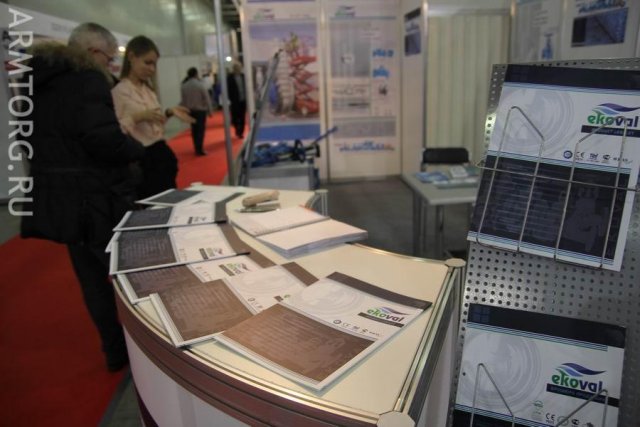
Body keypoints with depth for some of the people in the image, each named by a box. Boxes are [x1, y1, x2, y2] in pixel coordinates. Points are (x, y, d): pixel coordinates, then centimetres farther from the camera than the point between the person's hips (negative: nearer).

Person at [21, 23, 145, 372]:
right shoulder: (87, 78, -14)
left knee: (92, 278, 15)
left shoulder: (35, 82, 13)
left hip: (55, 196, 8)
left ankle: (116, 350, 28)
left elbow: (39, 137, 19)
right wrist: (138, 149, -10)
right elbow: (102, 138, -26)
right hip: (96, 196, -8)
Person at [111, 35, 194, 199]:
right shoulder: (118, 91, -11)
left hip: (163, 154, 8)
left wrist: (169, 112, 4)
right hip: (143, 160, -8)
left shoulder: (148, 89, 13)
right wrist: (137, 117, -26)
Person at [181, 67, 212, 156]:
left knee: (194, 130, 14)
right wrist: (209, 110, -2)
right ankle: (199, 150, 0)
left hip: (190, 111, 5)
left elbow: (183, 100, 0)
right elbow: (207, 98, -11)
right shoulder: (200, 84, -13)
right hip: (200, 110, -5)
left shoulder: (183, 86, -2)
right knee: (200, 130, 0)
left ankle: (197, 149, 21)